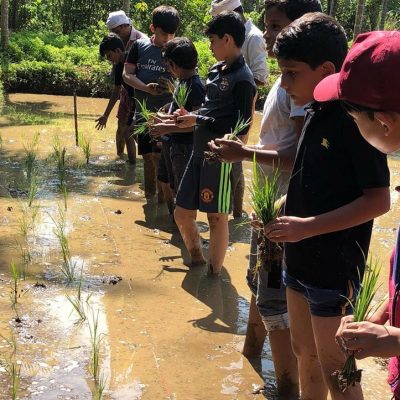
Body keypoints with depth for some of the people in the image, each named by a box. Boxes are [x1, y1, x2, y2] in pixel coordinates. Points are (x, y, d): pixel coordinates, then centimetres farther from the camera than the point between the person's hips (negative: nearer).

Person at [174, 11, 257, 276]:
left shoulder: (242, 79, -14)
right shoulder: (217, 70, 10)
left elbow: (242, 127, -19)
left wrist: (199, 120, -17)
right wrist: (189, 119, 9)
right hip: (200, 152, 8)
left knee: (217, 217, 4)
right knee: (182, 213, 14)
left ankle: (214, 274, 18)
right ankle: (197, 258, 37)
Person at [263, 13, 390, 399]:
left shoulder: (356, 119, -19)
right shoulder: (314, 115, 5)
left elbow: (377, 200, -21)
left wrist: (308, 226, -24)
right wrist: (280, 209, 2)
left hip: (333, 269, -8)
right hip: (299, 260, 8)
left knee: (334, 369, 4)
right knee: (304, 351, 21)